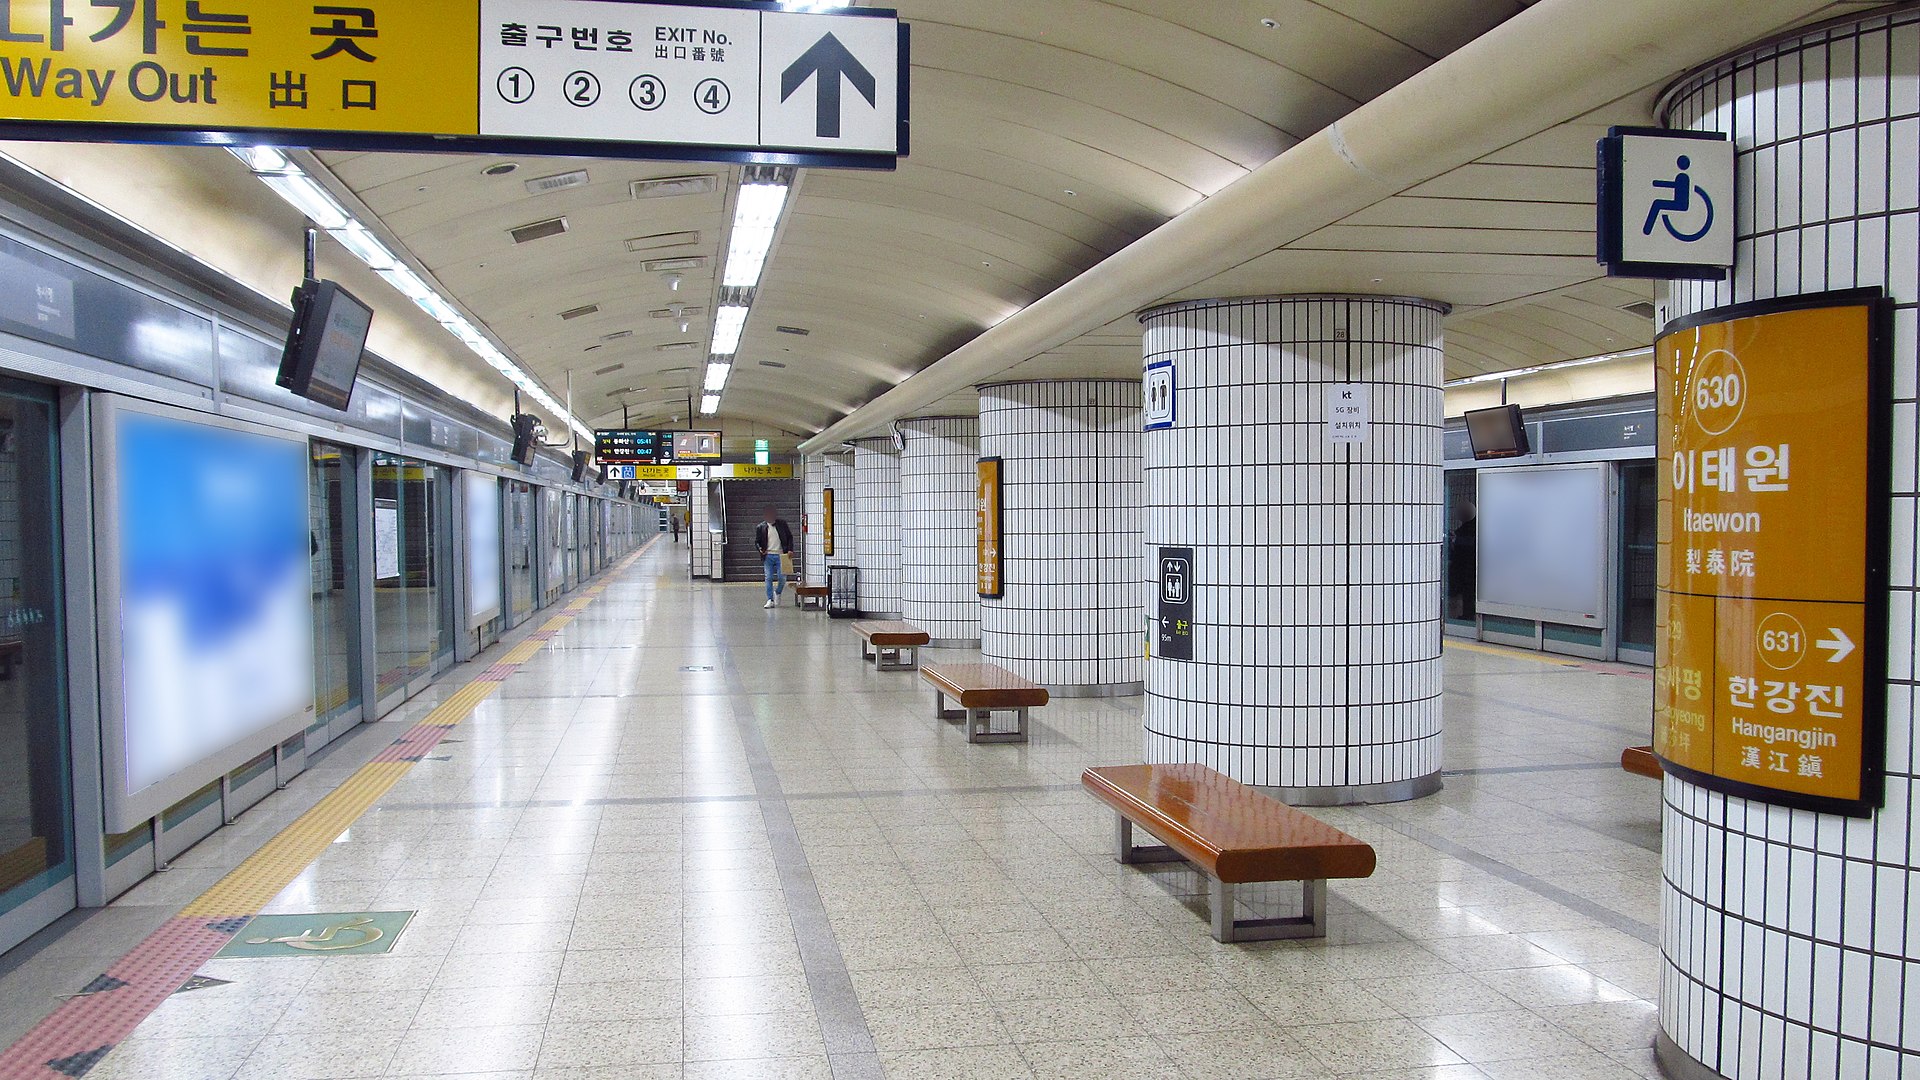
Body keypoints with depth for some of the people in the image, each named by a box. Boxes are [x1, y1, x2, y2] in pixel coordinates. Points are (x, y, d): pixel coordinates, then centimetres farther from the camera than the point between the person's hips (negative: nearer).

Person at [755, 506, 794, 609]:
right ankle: (770, 600, 1)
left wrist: (790, 549, -5)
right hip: (768, 556, 0)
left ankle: (778, 593, 24)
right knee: (769, 578, -4)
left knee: (782, 578, -5)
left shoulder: (782, 524, 4)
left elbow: (790, 537, 8)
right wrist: (760, 549, -12)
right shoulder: (760, 527, 4)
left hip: (780, 555, 0)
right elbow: (757, 541, 9)